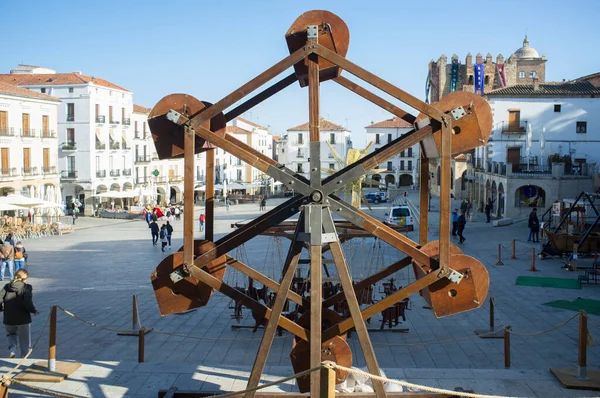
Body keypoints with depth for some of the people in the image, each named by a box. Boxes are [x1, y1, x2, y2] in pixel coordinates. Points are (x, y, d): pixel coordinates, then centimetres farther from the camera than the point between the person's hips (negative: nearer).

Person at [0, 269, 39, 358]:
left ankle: (12, 349, 8)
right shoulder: (27, 287, -10)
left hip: (8, 320, 3)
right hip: (23, 320, -3)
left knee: (11, 334, 31)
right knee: (25, 341, 12)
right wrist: (34, 311, -4)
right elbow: (28, 303, -21)